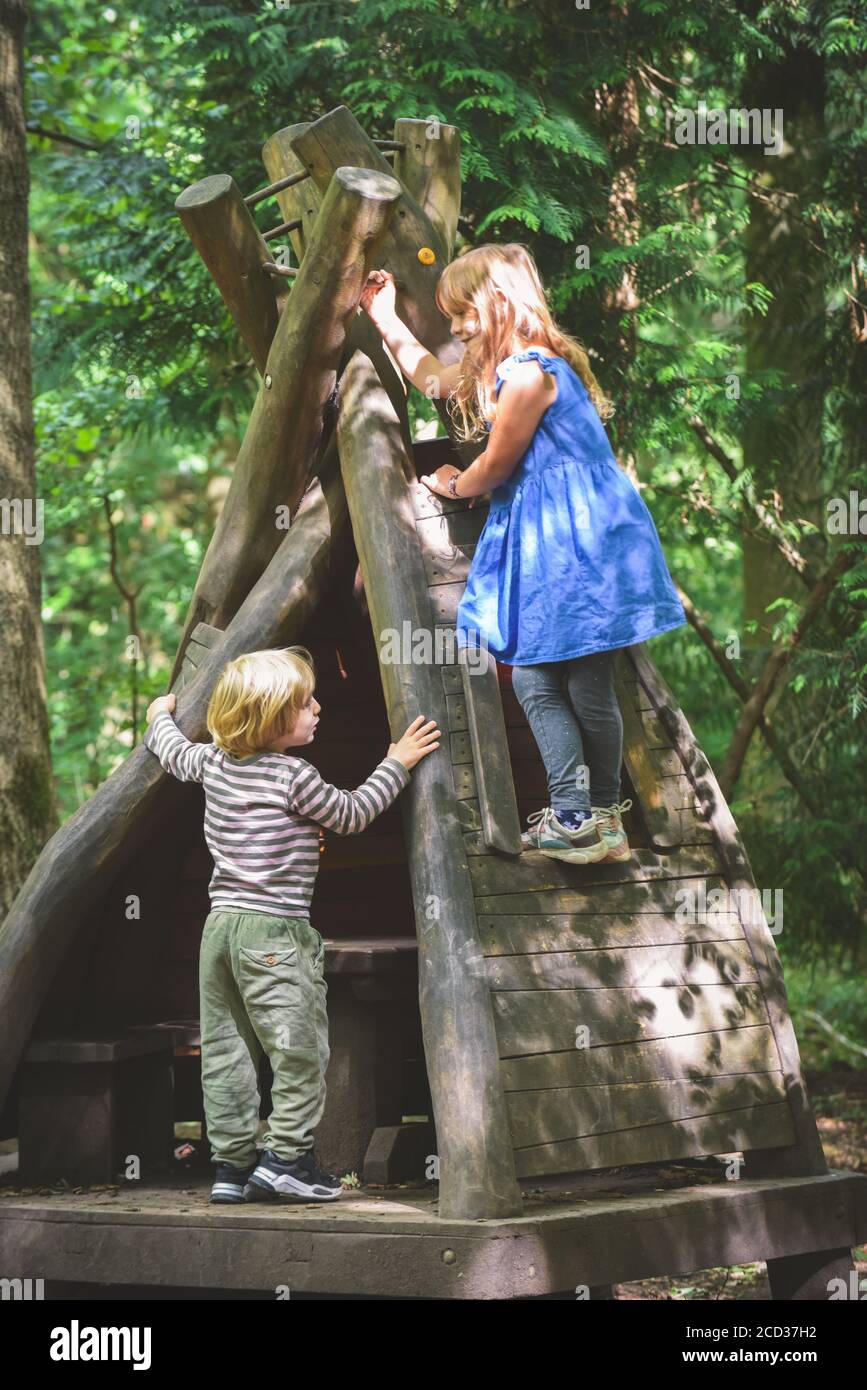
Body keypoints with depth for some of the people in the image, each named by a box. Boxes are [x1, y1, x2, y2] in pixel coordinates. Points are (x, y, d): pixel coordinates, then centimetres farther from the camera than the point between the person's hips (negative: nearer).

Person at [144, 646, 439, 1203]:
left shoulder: (213, 762, 9)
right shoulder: (295, 777, -12)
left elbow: (174, 752, 30)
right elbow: (352, 814, 0)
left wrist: (162, 716, 51)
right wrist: (397, 764, 10)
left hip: (221, 923, 8)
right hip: (274, 930, -8)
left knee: (226, 1047, 9)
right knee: (299, 1046, -1)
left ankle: (232, 1164, 12)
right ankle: (288, 1157, -2)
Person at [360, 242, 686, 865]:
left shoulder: (527, 376, -18)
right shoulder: (501, 365, 13)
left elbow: (494, 468, -8)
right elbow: (436, 379, 34)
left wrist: (455, 485, 15)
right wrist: (385, 318, 35)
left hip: (578, 539, -10)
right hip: (542, 539, 10)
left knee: (587, 686, -1)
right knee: (534, 679, 5)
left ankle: (601, 815, 9)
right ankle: (572, 814, 4)